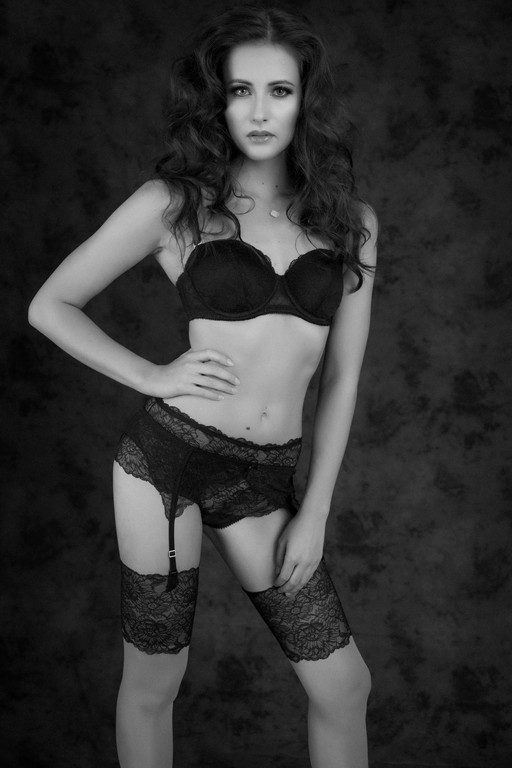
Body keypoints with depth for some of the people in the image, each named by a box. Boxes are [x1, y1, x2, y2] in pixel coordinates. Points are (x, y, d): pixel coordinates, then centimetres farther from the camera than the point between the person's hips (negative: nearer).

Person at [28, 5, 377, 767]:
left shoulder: (350, 220, 5)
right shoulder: (173, 202, -3)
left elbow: (342, 374, 6)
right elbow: (50, 306, 4)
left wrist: (314, 513, 4)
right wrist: (152, 376, -6)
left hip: (264, 482, 3)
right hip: (167, 455, -3)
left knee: (343, 684, 7)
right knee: (155, 679, 9)